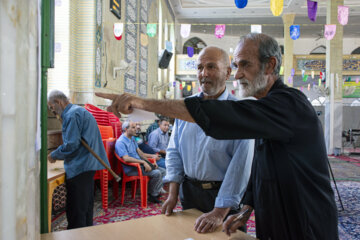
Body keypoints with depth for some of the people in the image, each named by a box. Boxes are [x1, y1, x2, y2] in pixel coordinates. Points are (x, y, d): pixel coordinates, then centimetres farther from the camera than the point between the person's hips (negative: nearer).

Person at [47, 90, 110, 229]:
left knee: (75, 209, -3)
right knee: (86, 204, 19)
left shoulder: (71, 115, -13)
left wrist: (53, 156, -4)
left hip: (79, 167, -11)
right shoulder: (81, 111, 18)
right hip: (89, 164, 11)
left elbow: (71, 145, -20)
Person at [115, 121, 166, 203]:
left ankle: (156, 193, 8)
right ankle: (152, 195, -2)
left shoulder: (132, 139, 15)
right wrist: (143, 162, -28)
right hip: (131, 169, -10)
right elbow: (126, 158, -27)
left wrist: (151, 162, 7)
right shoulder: (120, 142, -15)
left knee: (163, 171, 1)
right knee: (156, 173, -24)